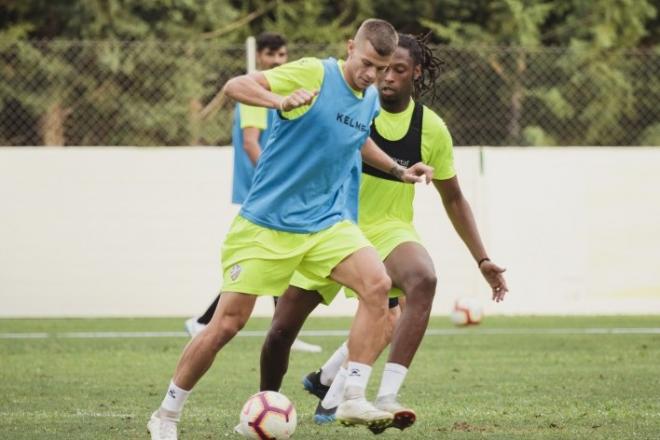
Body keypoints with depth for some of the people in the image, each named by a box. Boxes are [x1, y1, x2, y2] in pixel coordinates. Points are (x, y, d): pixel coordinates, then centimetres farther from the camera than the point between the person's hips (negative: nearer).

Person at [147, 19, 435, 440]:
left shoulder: (371, 100, 7)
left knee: (378, 284, -21)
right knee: (226, 325, -4)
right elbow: (235, 86, -21)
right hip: (265, 224, -5)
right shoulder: (313, 74, -14)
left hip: (326, 223, 5)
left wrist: (399, 170, 21)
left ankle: (354, 398, -17)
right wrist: (281, 100, -39)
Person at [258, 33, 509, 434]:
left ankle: (386, 397, -36)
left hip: (389, 229, 0)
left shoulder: (431, 128, -5)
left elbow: (453, 198, 6)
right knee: (282, 329, 0)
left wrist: (483, 259, 3)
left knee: (423, 279, -34)